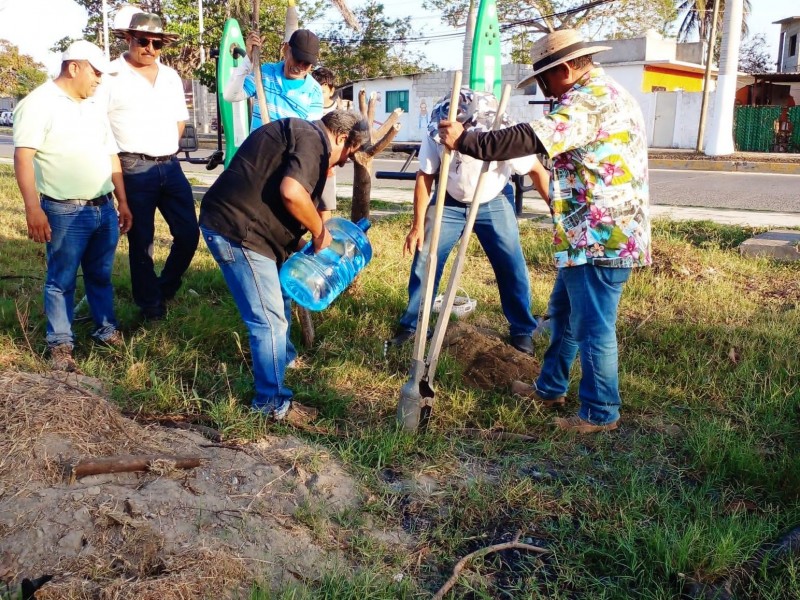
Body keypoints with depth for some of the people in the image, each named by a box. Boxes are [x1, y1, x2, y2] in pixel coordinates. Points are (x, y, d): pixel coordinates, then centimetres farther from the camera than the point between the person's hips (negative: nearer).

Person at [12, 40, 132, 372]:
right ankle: (60, 344, 12)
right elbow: (23, 157, -16)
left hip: (105, 208, 7)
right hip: (66, 213, -6)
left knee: (101, 275, 17)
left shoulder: (95, 107, 15)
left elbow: (111, 155, 20)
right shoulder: (39, 103, -8)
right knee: (61, 280, 3)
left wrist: (122, 202, 18)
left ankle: (107, 330, 30)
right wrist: (33, 208, -24)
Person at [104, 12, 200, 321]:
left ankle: (166, 288, 28)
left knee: (188, 232, 6)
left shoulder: (170, 76, 12)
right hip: (134, 170, -5)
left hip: (170, 166, 6)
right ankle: (150, 304, 19)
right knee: (141, 240, 4)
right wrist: (124, 158, -7)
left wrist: (165, 150, 10)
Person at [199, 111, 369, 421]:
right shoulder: (313, 139, -10)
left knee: (277, 306, 25)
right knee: (270, 320, -5)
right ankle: (272, 402, 5)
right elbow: (292, 192, -25)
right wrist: (319, 231, -11)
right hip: (238, 231, -11)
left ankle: (282, 360, 45)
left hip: (228, 222, 11)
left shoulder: (297, 132, 23)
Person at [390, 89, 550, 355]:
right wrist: (418, 225, -9)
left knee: (512, 266, -4)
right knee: (424, 260, -4)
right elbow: (425, 177, -10)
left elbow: (536, 171, -17)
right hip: (451, 202, 2)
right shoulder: (435, 135, -24)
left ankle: (523, 330, 15)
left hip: (493, 203, -1)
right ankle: (411, 324, 13)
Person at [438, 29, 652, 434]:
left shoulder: (590, 99, -17)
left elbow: (529, 140, -26)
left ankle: (600, 412, 13)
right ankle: (550, 388, 34)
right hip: (596, 234, 11)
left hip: (602, 237, -11)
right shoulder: (602, 94, 19)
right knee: (562, 312, 20)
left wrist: (464, 141, -20)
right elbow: (550, 138, 25)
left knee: (593, 326, -1)